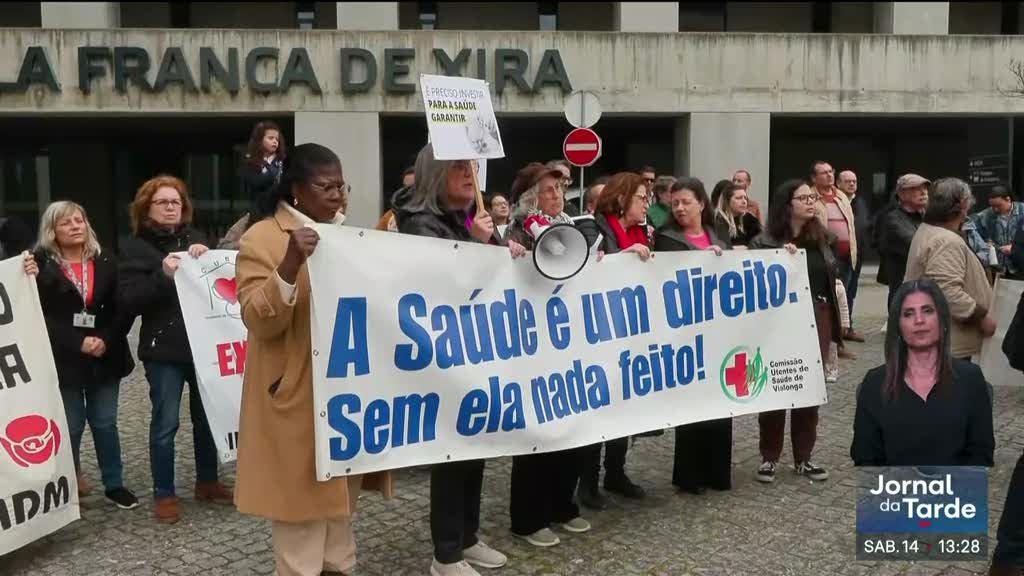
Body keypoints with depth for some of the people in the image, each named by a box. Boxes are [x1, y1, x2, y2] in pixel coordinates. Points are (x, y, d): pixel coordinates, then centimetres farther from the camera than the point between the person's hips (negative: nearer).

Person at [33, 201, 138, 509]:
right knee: (71, 426, 4)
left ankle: (114, 484, 19)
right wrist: (78, 343, -17)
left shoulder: (105, 263, 6)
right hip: (64, 361, -2)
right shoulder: (41, 267, -2)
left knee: (105, 423, 9)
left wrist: (106, 340, -13)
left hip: (105, 358, 2)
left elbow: (122, 309, 3)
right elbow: (40, 317, -8)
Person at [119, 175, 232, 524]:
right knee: (165, 423, 1)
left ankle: (206, 481, 29)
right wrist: (164, 276, -24)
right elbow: (129, 301, -11)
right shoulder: (136, 247, -2)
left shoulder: (195, 239, 10)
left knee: (206, 416, 13)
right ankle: (164, 494, 15)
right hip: (164, 349, -4)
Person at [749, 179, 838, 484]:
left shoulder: (820, 238, 10)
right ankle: (769, 457, 13)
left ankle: (803, 458, 20)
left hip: (817, 319, 5)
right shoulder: (766, 241, -6)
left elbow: (829, 278, 16)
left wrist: (831, 324, 13)